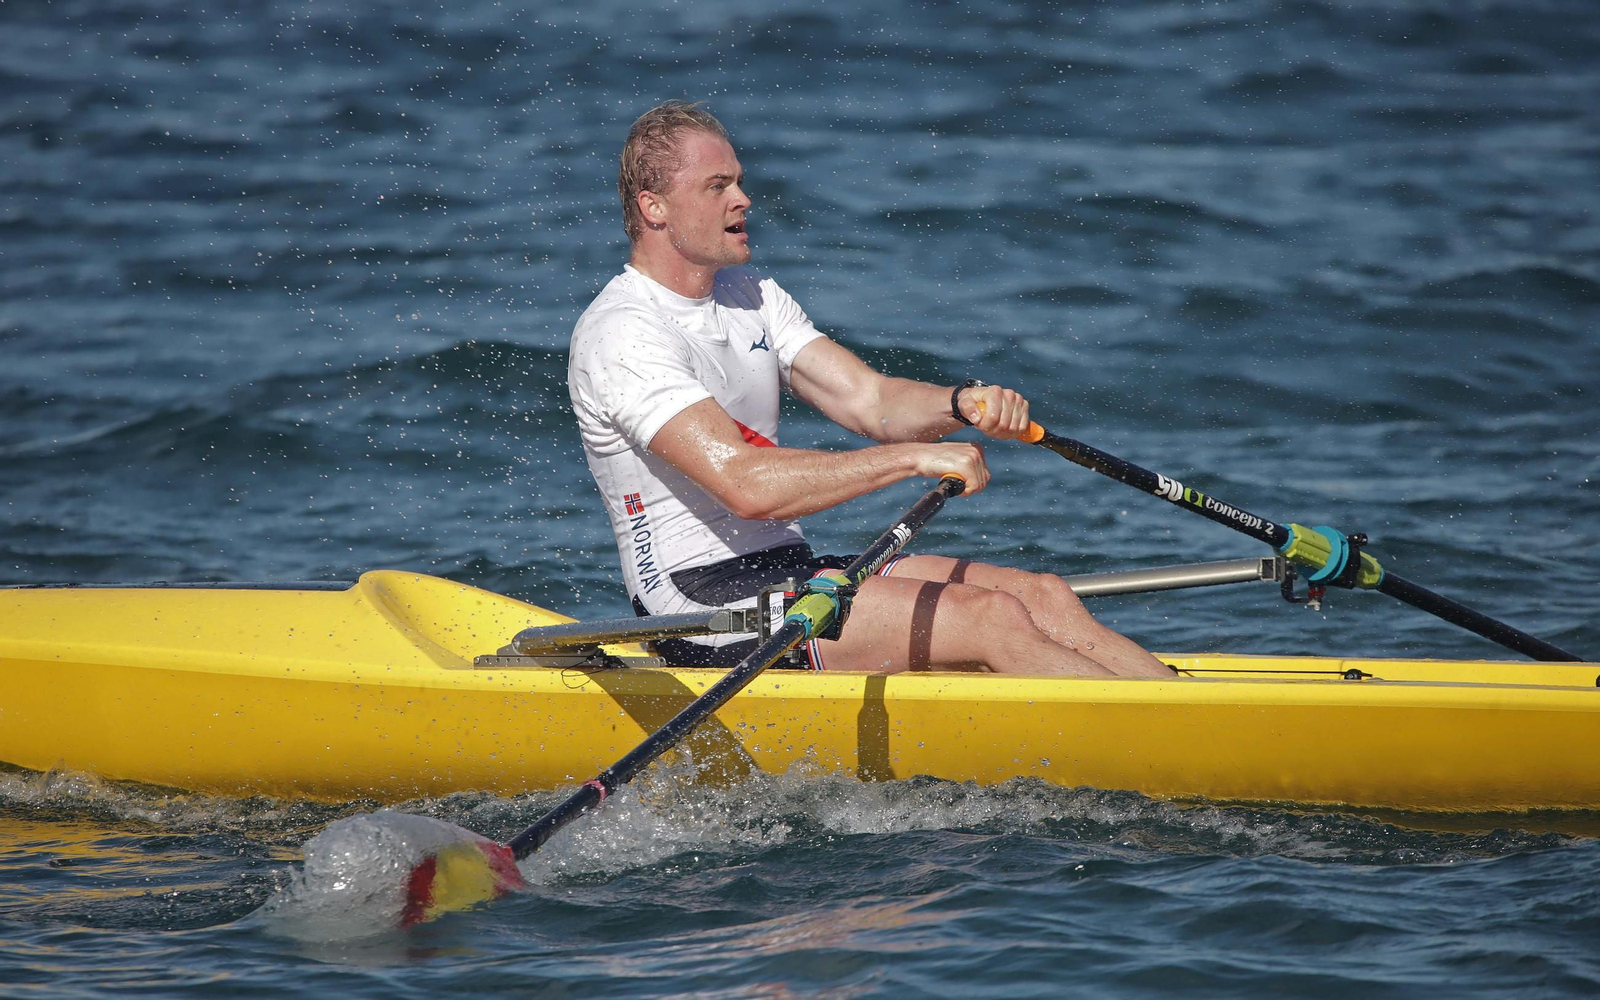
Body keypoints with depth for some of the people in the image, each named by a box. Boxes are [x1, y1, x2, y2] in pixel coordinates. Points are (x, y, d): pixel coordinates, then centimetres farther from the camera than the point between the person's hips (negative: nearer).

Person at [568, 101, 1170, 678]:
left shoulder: (749, 296, 15)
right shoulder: (620, 335, -15)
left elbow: (871, 402, 7)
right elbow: (743, 484, -26)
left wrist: (964, 403, -15)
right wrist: (914, 458, -26)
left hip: (790, 572, 9)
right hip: (709, 608, -9)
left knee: (1044, 597, -5)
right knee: (993, 620, -19)